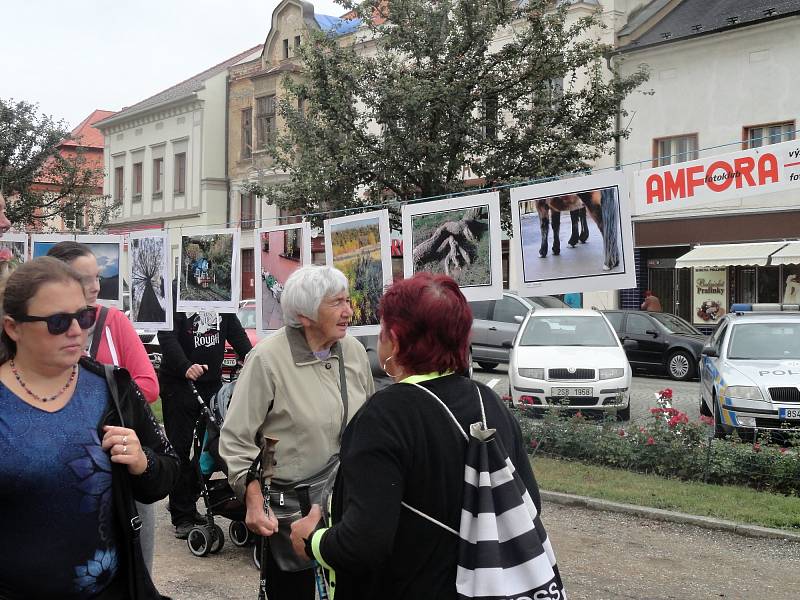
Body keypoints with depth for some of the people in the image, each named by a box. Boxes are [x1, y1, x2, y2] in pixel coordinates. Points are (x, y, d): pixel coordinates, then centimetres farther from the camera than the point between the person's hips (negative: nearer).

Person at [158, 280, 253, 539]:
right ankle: (182, 517, 5)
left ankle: (188, 504, 20)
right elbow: (167, 335, -16)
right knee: (180, 450, -1)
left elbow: (235, 330, 12)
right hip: (178, 382, -5)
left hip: (212, 382, 6)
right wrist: (185, 367, -31)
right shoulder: (175, 291, -7)